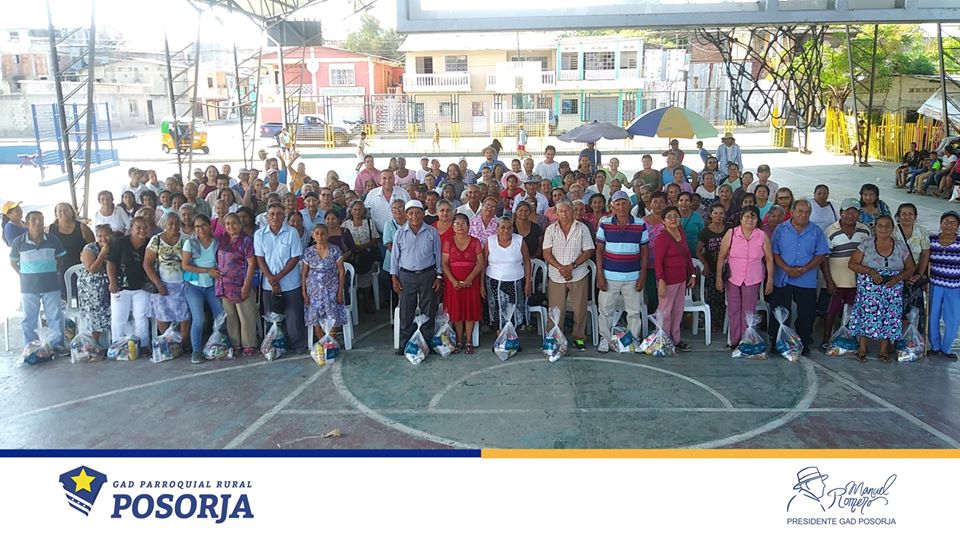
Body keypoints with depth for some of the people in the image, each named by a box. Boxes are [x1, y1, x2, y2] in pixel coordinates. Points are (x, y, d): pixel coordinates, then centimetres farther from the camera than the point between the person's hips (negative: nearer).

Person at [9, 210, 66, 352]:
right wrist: (25, 274, -1)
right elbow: (13, 262, 7)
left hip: (51, 286, 1)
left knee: (55, 316, 4)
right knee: (29, 319, 8)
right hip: (29, 287, -1)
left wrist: (48, 271, 6)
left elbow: (60, 258, 14)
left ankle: (57, 345, 16)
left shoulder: (53, 240, 0)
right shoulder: (18, 242, -4)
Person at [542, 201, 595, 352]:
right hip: (556, 276, 0)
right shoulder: (551, 230, 4)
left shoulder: (582, 228, 2)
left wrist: (572, 266, -13)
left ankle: (579, 338, 19)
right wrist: (560, 267, -14)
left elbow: (588, 252, -1)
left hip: (578, 275, 0)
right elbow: (546, 253, 0)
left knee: (580, 309, 4)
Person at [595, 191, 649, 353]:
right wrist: (599, 275, -5)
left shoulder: (640, 225, 0)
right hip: (609, 277, 0)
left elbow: (644, 251, 4)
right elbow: (599, 250, 1)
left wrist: (643, 276, -1)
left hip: (633, 277, 0)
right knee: (605, 310, 7)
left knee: (634, 311, 8)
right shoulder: (605, 224, -1)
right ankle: (605, 339, 23)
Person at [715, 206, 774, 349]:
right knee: (733, 311, 8)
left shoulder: (762, 236, -4)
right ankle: (734, 341, 20)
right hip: (733, 278, 0)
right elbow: (721, 257, -2)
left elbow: (769, 258, 2)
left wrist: (770, 280, 0)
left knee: (748, 312, 8)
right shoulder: (731, 233, -6)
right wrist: (718, 277, -4)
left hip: (753, 280, 0)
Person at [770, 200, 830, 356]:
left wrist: (804, 269, -12)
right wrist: (787, 269, -15)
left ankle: (804, 345, 19)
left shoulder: (816, 232, 5)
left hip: (807, 281, 1)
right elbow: (774, 253, -2)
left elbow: (821, 255, 1)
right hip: (782, 280, -1)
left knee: (805, 315, 7)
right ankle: (775, 343, 16)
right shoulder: (781, 229, 2)